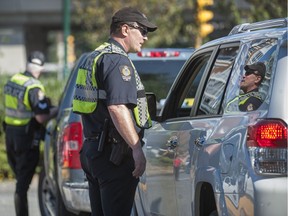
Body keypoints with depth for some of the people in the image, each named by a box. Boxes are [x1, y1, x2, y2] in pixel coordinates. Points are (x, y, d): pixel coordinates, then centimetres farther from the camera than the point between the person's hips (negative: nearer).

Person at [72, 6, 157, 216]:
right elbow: (117, 108, -24)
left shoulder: (95, 57, 20)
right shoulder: (117, 60, -13)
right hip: (114, 154, -10)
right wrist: (137, 149, -24)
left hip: (92, 149, 10)